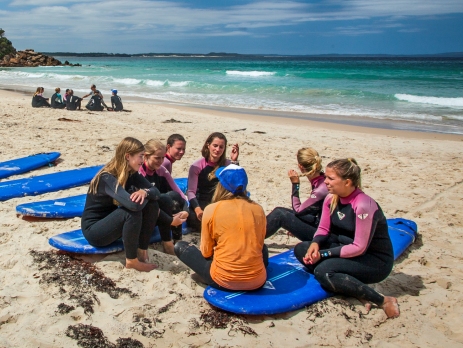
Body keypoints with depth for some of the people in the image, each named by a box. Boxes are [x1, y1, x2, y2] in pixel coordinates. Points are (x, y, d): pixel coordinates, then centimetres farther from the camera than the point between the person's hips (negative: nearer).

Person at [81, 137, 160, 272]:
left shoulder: (132, 173, -3)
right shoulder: (107, 178, -28)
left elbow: (156, 192, -6)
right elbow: (133, 204, -42)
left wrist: (145, 192, -29)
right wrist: (143, 195, -19)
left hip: (111, 222, 8)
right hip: (94, 230, -8)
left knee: (152, 204, -11)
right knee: (132, 211, -33)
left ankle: (142, 250, -3)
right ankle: (132, 260, -15)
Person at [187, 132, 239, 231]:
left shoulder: (227, 164, 1)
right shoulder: (197, 166, -6)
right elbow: (191, 191, -15)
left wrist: (234, 161, -22)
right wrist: (197, 209, -34)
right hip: (200, 205, -1)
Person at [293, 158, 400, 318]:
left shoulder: (363, 205, -26)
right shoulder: (331, 199, -4)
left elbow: (359, 248, -24)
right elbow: (323, 229, 6)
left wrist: (323, 254, -23)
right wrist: (315, 243, -17)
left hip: (376, 261, -8)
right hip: (346, 249, 8)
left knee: (323, 271, -29)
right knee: (301, 249, -7)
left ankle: (383, 301, -15)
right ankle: (354, 288, -13)